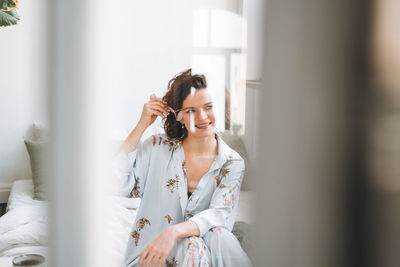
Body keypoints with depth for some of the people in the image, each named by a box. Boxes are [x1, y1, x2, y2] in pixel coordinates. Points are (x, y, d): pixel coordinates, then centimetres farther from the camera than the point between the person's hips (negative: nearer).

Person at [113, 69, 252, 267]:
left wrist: (174, 232, -35)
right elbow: (120, 181, -11)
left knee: (221, 236, -32)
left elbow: (219, 213, -15)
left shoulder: (232, 163, -1)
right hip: (152, 250, -1)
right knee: (193, 246, -33)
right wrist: (142, 124, -12)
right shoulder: (158, 148, 0)